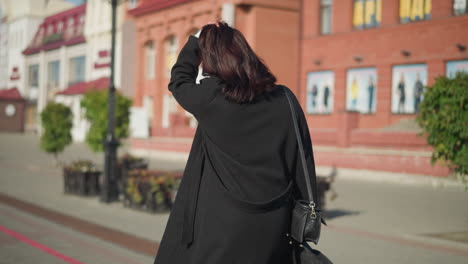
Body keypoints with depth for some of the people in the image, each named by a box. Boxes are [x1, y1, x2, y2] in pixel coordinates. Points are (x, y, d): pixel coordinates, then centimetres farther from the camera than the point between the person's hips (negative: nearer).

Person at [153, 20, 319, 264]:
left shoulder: (210, 97, -8)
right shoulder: (285, 100, 0)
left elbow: (178, 82, 16)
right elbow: (304, 164, 2)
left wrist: (196, 40, 24)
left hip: (225, 224, -3)